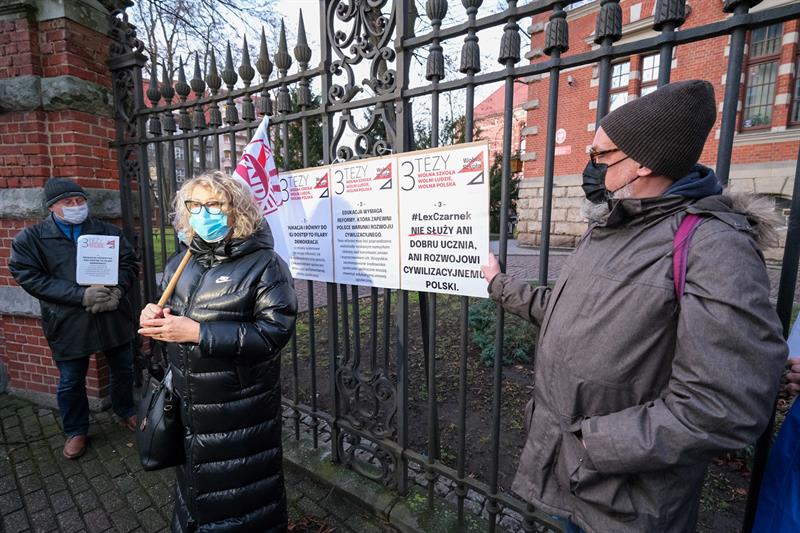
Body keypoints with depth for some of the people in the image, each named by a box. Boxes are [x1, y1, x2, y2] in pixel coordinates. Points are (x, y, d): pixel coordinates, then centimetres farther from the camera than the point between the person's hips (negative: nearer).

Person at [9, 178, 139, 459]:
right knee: (70, 382, 14)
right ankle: (76, 431, 37)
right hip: (68, 324, -1)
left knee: (123, 369, 17)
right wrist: (81, 295, -21)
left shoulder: (108, 231, 5)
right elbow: (30, 277, -9)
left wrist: (118, 290, -16)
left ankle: (125, 411, 41)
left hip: (114, 317, 2)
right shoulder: (30, 239, 0)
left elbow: (129, 262, 2)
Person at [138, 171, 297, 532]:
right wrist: (155, 317, -5)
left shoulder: (263, 264, -16)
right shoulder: (179, 265, 6)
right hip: (188, 407, 7)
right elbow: (173, 319, 18)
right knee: (193, 489, 30)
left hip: (241, 413, -6)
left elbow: (274, 331, -25)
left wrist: (198, 332, -27)